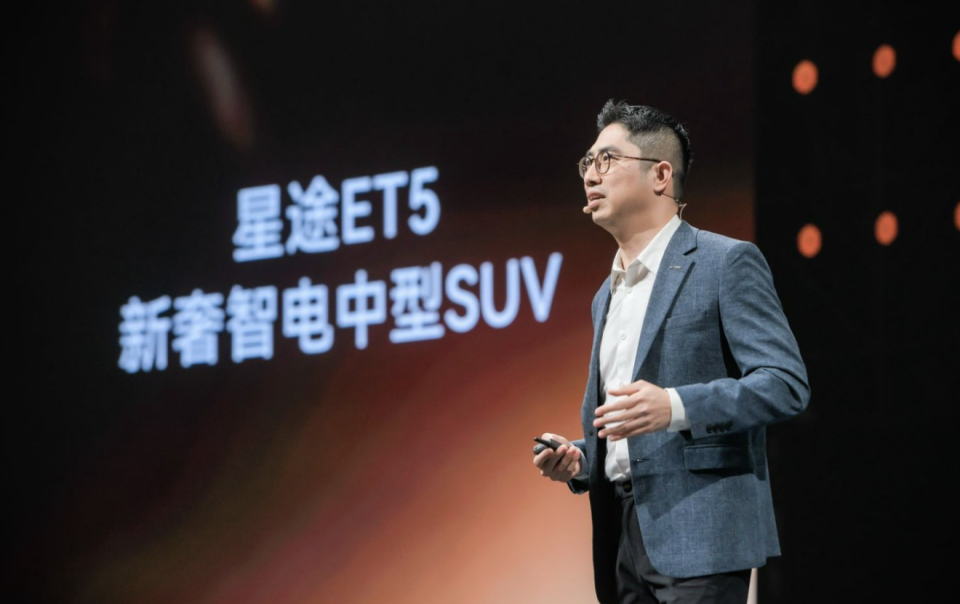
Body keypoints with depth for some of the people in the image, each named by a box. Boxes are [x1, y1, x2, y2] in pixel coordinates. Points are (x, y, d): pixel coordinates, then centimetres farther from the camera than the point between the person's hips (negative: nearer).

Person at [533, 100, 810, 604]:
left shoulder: (727, 263, -3)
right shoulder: (608, 294, 22)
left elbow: (786, 383, -12)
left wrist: (676, 406, -24)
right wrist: (576, 459, 7)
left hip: (697, 536, -7)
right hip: (622, 540, 8)